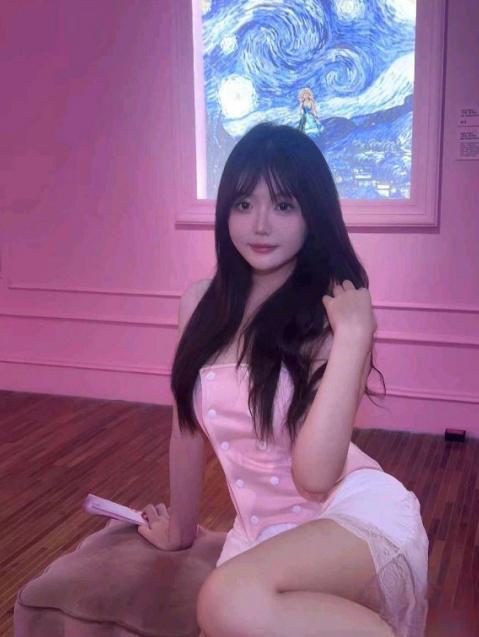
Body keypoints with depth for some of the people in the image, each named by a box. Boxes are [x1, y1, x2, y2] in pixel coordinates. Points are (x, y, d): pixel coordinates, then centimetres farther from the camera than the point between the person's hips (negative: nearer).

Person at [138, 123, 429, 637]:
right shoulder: (200, 303, 2)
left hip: (354, 516, -5)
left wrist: (353, 337, -23)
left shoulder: (333, 315, -10)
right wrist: (181, 527, 25)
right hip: (262, 532, 5)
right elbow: (188, 426, 13)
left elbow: (314, 474, -20)